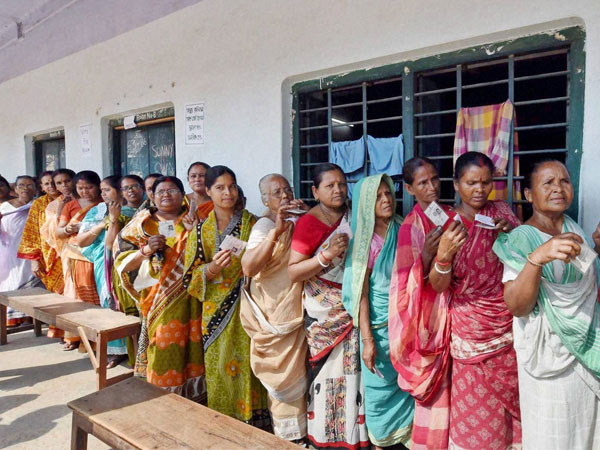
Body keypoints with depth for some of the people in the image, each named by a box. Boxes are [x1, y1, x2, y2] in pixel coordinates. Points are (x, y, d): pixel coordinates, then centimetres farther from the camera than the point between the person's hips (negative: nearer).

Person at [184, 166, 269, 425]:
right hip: (216, 308, 1)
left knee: (245, 361, 0)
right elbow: (192, 274, 0)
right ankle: (221, 418, 24)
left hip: (246, 305, -1)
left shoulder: (251, 223, 3)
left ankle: (250, 418, 19)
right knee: (218, 363, 5)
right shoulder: (201, 229, 5)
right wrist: (213, 268, -19)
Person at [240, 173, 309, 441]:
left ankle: (297, 432, 38)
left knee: (296, 372, 19)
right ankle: (290, 436, 25)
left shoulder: (297, 221, 8)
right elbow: (248, 267, -29)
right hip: (276, 316, -7)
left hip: (296, 312, 7)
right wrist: (275, 231, -35)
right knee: (286, 375, 5)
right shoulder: (264, 226, -15)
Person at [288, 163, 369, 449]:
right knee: (328, 371, 3)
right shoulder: (308, 223, -10)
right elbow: (293, 272, -15)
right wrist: (327, 255, -24)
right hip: (324, 312, -4)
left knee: (353, 371, 8)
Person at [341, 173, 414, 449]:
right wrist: (367, 339, -15)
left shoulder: (402, 231, 1)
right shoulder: (366, 240, -10)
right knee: (381, 387, 10)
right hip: (379, 325, -4)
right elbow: (361, 294, -12)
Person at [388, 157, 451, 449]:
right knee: (435, 387, 3)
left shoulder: (451, 215, 5)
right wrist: (426, 255, -30)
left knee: (450, 384, 13)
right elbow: (409, 282, -15)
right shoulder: (412, 225, -11)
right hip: (430, 314, -5)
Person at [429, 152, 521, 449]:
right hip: (470, 325, -3)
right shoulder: (447, 225, -6)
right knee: (475, 404, 6)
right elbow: (438, 286, -12)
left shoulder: (501, 211, 2)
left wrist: (511, 231, -12)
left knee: (513, 396, 10)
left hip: (508, 321, 3)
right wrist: (444, 253, -31)